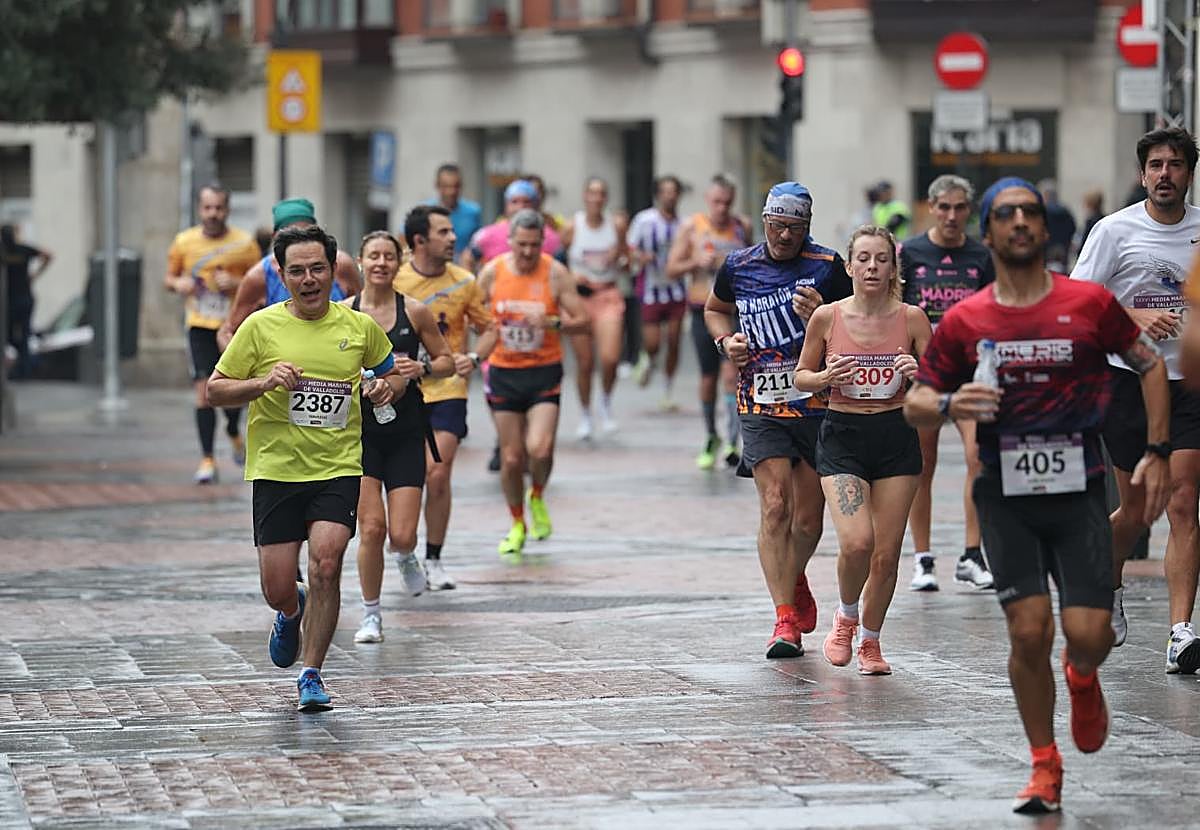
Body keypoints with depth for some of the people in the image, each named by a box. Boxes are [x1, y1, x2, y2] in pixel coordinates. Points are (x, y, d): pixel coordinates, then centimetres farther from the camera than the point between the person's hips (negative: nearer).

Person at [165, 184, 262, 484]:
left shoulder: (245, 243, -1)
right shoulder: (184, 242, 3)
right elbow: (170, 277, 15)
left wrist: (237, 284, -15)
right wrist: (178, 283, -8)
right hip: (200, 326, 0)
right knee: (204, 390, -10)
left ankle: (234, 434, 37)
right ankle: (207, 459, -4)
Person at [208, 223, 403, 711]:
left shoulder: (359, 327, 4)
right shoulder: (261, 327, -2)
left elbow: (391, 370, 23)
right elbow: (215, 390, 1)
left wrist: (386, 388, -1)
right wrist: (263, 382, -16)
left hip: (338, 470, 0)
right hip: (276, 470, 0)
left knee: (325, 565, -19)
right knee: (277, 590, -1)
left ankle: (312, 675, -4)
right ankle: (292, 612, 38)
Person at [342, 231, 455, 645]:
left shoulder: (415, 311, -1)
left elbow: (447, 361, 7)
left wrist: (422, 368, -13)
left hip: (405, 430, 1)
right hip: (359, 429, 0)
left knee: (402, 535, -5)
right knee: (371, 528, -10)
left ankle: (406, 557, 34)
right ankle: (371, 615, 8)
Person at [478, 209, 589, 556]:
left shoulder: (555, 273, -6)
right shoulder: (492, 272, -2)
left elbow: (582, 321, -5)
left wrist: (552, 322, -23)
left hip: (544, 371, -2)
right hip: (504, 372, 2)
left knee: (539, 449, -19)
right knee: (511, 458, 3)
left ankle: (537, 498, 14)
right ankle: (517, 525, 25)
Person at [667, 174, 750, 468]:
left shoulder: (742, 226, 5)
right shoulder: (691, 227, 1)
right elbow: (672, 269, 1)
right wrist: (697, 262, -15)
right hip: (704, 309, 1)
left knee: (731, 373, -15)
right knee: (708, 378, 6)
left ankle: (732, 442, -14)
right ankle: (711, 439, 26)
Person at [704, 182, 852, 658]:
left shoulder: (827, 266, -3)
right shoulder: (738, 267, 5)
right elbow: (715, 309, 25)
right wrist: (726, 341, 5)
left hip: (819, 405, 0)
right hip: (761, 408, 0)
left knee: (808, 520, 8)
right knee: (775, 506, -14)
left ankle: (795, 580, 40)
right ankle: (785, 618, -14)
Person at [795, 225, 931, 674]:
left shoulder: (911, 318, -3)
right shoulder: (827, 317, -3)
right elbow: (801, 376, 8)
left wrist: (917, 374, -19)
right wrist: (826, 377, -13)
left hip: (897, 438, 1)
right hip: (842, 438, -1)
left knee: (886, 554, 2)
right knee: (856, 542, -20)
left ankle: (870, 641, 25)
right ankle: (845, 616, 11)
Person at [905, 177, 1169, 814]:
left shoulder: (1090, 303, -1)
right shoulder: (964, 320, 1)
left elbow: (1151, 365, 11)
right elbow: (914, 406, 8)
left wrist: (1156, 453, 4)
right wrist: (949, 405, -15)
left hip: (1080, 491, 0)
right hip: (1006, 495, 0)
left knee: (1088, 634, -9)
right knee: (1029, 630, -8)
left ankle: (1082, 677, 30)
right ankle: (1044, 765, 11)